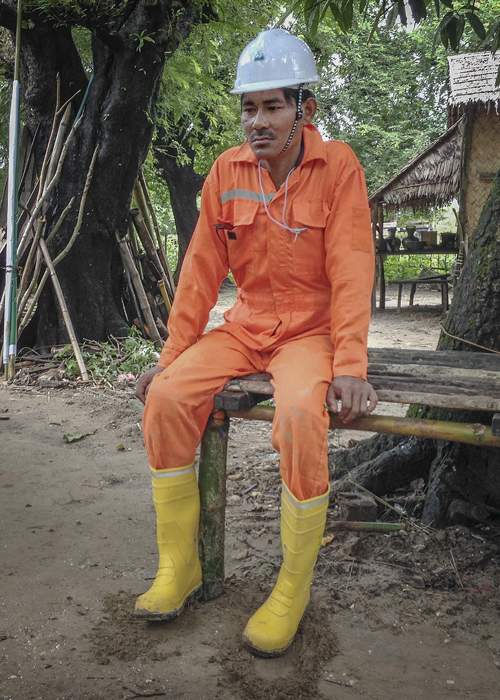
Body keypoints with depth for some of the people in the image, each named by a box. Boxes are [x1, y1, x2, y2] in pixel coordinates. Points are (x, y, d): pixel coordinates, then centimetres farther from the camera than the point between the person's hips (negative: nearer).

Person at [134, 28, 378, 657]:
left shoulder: (337, 167, -7)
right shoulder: (227, 170, 2)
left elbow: (351, 271, -12)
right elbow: (202, 269, 3)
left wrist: (349, 365, -22)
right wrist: (172, 356, -1)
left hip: (310, 328, -4)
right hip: (245, 325, 4)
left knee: (300, 413, -34)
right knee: (168, 396, -20)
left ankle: (294, 585, -13)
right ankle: (178, 565, -4)